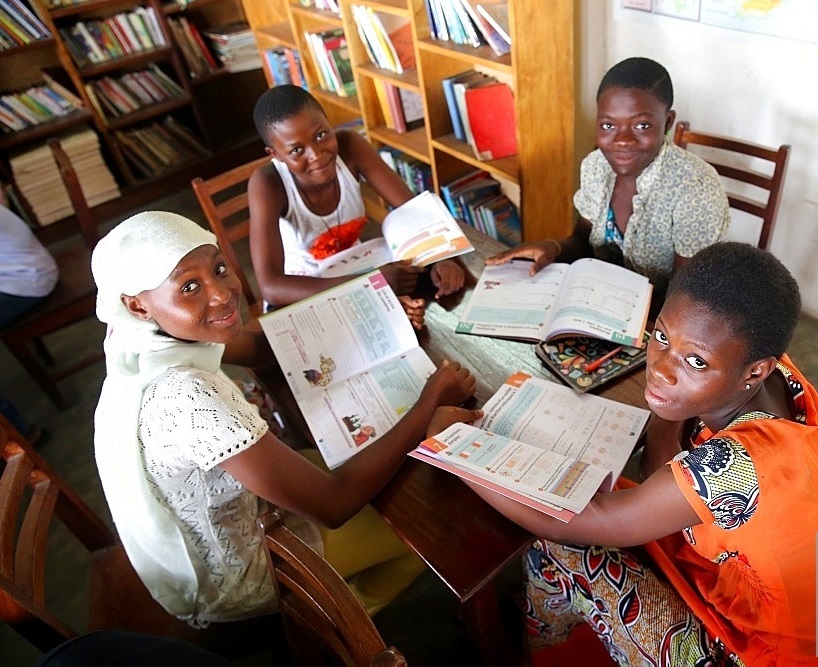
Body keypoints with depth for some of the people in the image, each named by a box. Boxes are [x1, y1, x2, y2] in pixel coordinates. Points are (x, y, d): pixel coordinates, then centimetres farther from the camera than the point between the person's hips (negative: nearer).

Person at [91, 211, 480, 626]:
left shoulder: (140, 335, -15)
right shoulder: (187, 397, -41)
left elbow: (258, 346, -1)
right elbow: (333, 505, -34)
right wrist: (430, 401, -25)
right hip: (223, 586, -7)